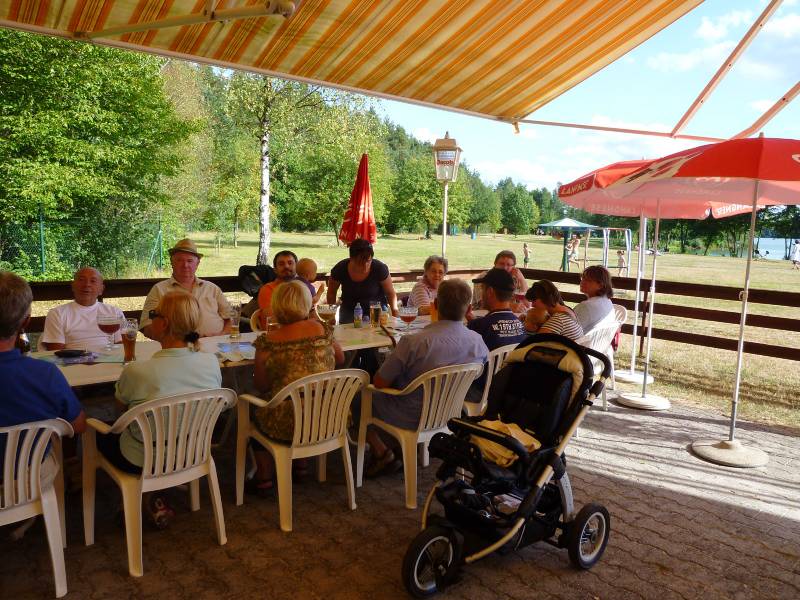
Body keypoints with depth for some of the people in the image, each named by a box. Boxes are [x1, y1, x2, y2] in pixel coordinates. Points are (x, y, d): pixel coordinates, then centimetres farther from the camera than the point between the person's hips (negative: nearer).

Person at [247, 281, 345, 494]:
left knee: (256, 412, 27)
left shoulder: (267, 342, -11)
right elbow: (340, 358, 14)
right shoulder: (322, 329, -4)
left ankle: (264, 477, 33)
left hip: (289, 424, -4)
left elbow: (262, 386, -1)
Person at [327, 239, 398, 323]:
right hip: (349, 310, 1)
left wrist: (394, 309, -21)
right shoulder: (340, 269, -15)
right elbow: (331, 293, 4)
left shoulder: (380, 268, -19)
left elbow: (391, 293, -6)